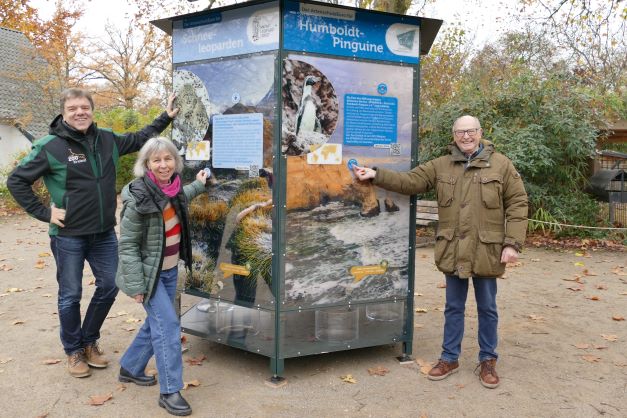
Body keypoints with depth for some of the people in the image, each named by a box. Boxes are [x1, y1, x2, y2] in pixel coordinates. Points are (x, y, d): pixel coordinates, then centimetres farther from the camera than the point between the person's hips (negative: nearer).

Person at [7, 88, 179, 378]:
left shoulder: (107, 140, 3)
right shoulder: (50, 146, -12)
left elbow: (140, 139, 20)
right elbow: (16, 181, -6)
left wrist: (166, 117, 16)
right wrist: (44, 213, -11)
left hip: (104, 234, 5)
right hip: (68, 237, -5)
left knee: (109, 287, 11)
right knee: (70, 295, 7)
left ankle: (89, 341, 32)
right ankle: (73, 351, 27)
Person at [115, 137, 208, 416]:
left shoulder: (172, 189, -2)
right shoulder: (138, 200, -23)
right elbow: (127, 245, -19)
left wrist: (198, 185, 31)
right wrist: (136, 285, -20)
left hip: (170, 270, 8)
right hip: (149, 273, -8)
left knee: (157, 322, 17)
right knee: (168, 325, -11)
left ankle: (130, 368, 37)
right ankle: (170, 391, 0)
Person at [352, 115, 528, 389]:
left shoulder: (501, 165, -1)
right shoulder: (440, 166, 6)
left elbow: (517, 204, -3)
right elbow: (410, 182, 2)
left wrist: (512, 243, -10)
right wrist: (376, 175, -9)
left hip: (487, 251, -2)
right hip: (453, 251, 2)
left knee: (487, 309, 11)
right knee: (454, 307, 14)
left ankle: (488, 360, 28)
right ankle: (449, 358, 28)